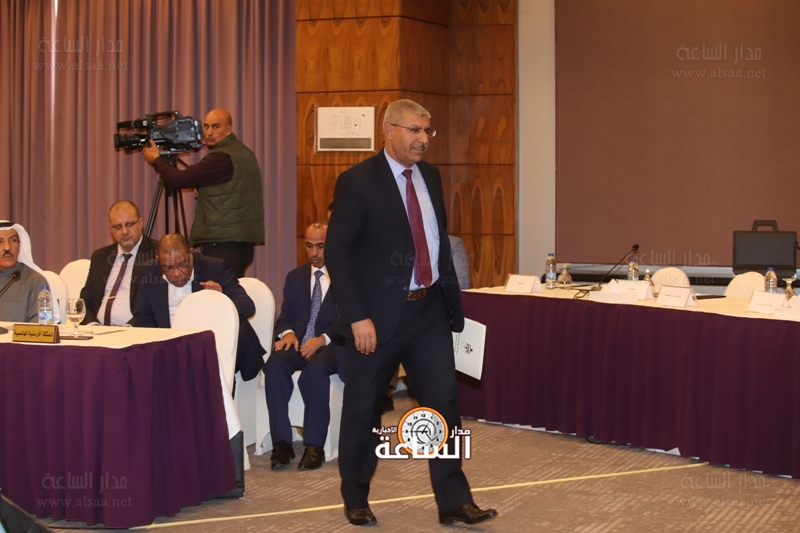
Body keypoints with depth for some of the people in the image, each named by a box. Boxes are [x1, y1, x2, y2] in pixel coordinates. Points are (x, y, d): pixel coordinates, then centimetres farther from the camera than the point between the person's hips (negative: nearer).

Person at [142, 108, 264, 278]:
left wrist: (156, 160, 4)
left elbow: (180, 179, -13)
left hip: (224, 243, -10)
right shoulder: (242, 152, 16)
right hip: (240, 240, 10)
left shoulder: (223, 157, -15)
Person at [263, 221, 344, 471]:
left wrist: (323, 339, -20)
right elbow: (284, 316, 15)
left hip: (331, 346, -4)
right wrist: (288, 332, -9)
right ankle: (281, 442, -30)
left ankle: (314, 445, -31)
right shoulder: (295, 277, 19)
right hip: (299, 342, 4)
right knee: (275, 364, -30)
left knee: (315, 368, -38)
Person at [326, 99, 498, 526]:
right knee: (363, 408, 7)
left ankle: (453, 501, 10)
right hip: (379, 314, -5)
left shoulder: (430, 176, 9)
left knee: (444, 402, 3)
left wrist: (450, 294, 8)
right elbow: (337, 251, -13)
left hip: (429, 310, 5)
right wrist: (357, 317, -18)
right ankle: (355, 498, 24)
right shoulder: (358, 181, -11)